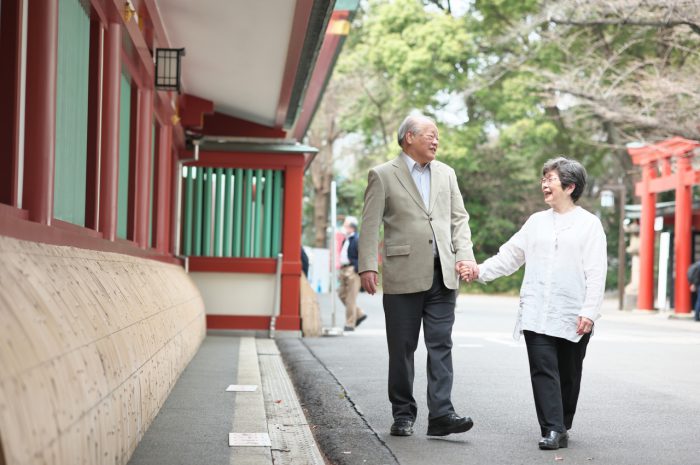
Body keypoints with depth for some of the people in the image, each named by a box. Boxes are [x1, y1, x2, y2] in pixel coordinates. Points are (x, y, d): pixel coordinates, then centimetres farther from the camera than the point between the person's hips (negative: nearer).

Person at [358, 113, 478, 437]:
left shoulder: (446, 174, 15)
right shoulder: (383, 175, 1)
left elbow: (459, 218, 14)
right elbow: (370, 225, -4)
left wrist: (464, 254, -2)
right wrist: (367, 267, -14)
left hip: (442, 276, 4)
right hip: (403, 275, -3)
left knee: (441, 345, -3)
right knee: (402, 348, 4)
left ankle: (441, 414, -6)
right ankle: (403, 414, 14)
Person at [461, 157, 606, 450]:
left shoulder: (589, 224, 2)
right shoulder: (537, 222, 15)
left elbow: (596, 272, -4)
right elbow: (510, 255, 15)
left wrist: (590, 311, -13)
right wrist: (480, 271, 1)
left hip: (572, 317, -3)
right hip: (536, 314, 3)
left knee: (568, 376, 7)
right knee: (543, 370, -8)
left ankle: (562, 427, 22)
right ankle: (552, 430, -9)